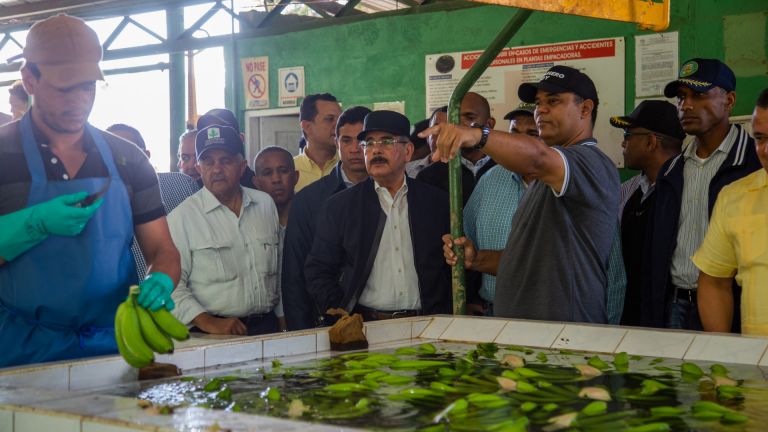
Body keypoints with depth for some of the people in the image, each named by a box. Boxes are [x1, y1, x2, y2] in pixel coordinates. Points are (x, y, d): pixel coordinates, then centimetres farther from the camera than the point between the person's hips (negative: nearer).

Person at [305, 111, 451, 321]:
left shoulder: (438, 203, 10)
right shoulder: (338, 206, 8)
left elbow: (458, 269, 12)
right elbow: (318, 271, 7)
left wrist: (444, 320, 1)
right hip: (363, 325, -1)